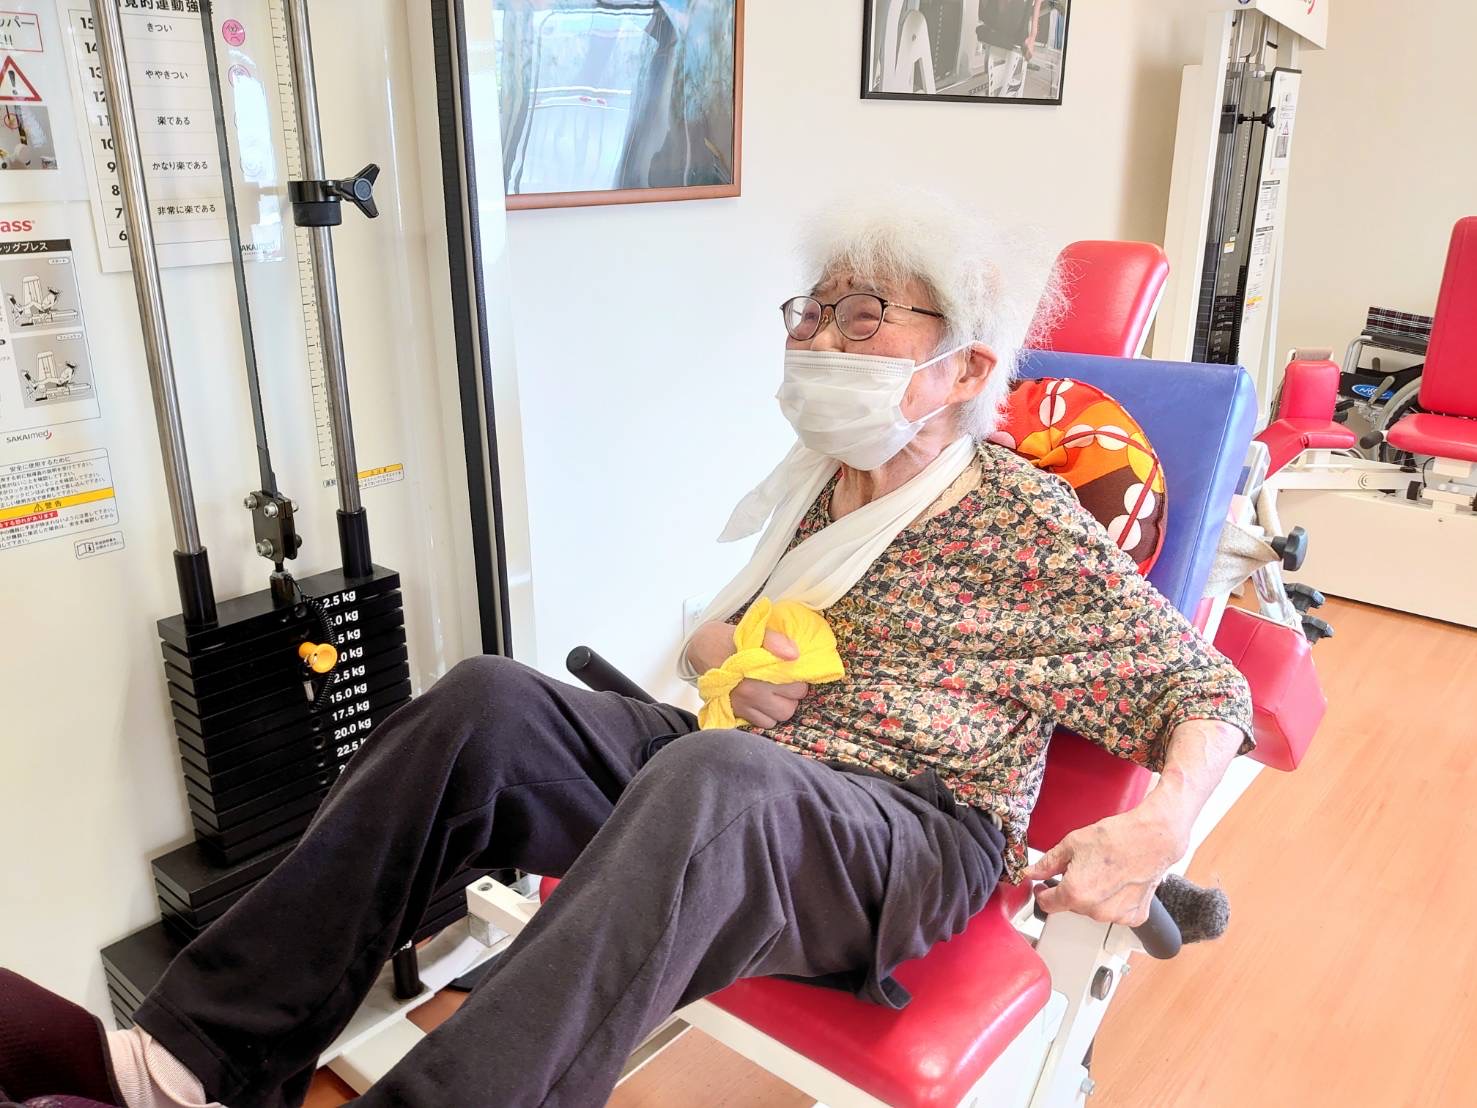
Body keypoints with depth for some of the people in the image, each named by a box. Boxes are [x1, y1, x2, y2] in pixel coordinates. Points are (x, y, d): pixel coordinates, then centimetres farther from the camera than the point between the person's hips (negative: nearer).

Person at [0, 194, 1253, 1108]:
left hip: (910, 842, -5)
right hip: (739, 786, 6)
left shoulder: (1033, 527, -4)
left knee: (712, 772, -40)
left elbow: (1207, 686, -3)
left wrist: (1161, 825, -22)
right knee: (491, 703, -20)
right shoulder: (820, 483, 14)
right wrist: (735, 653, 1)